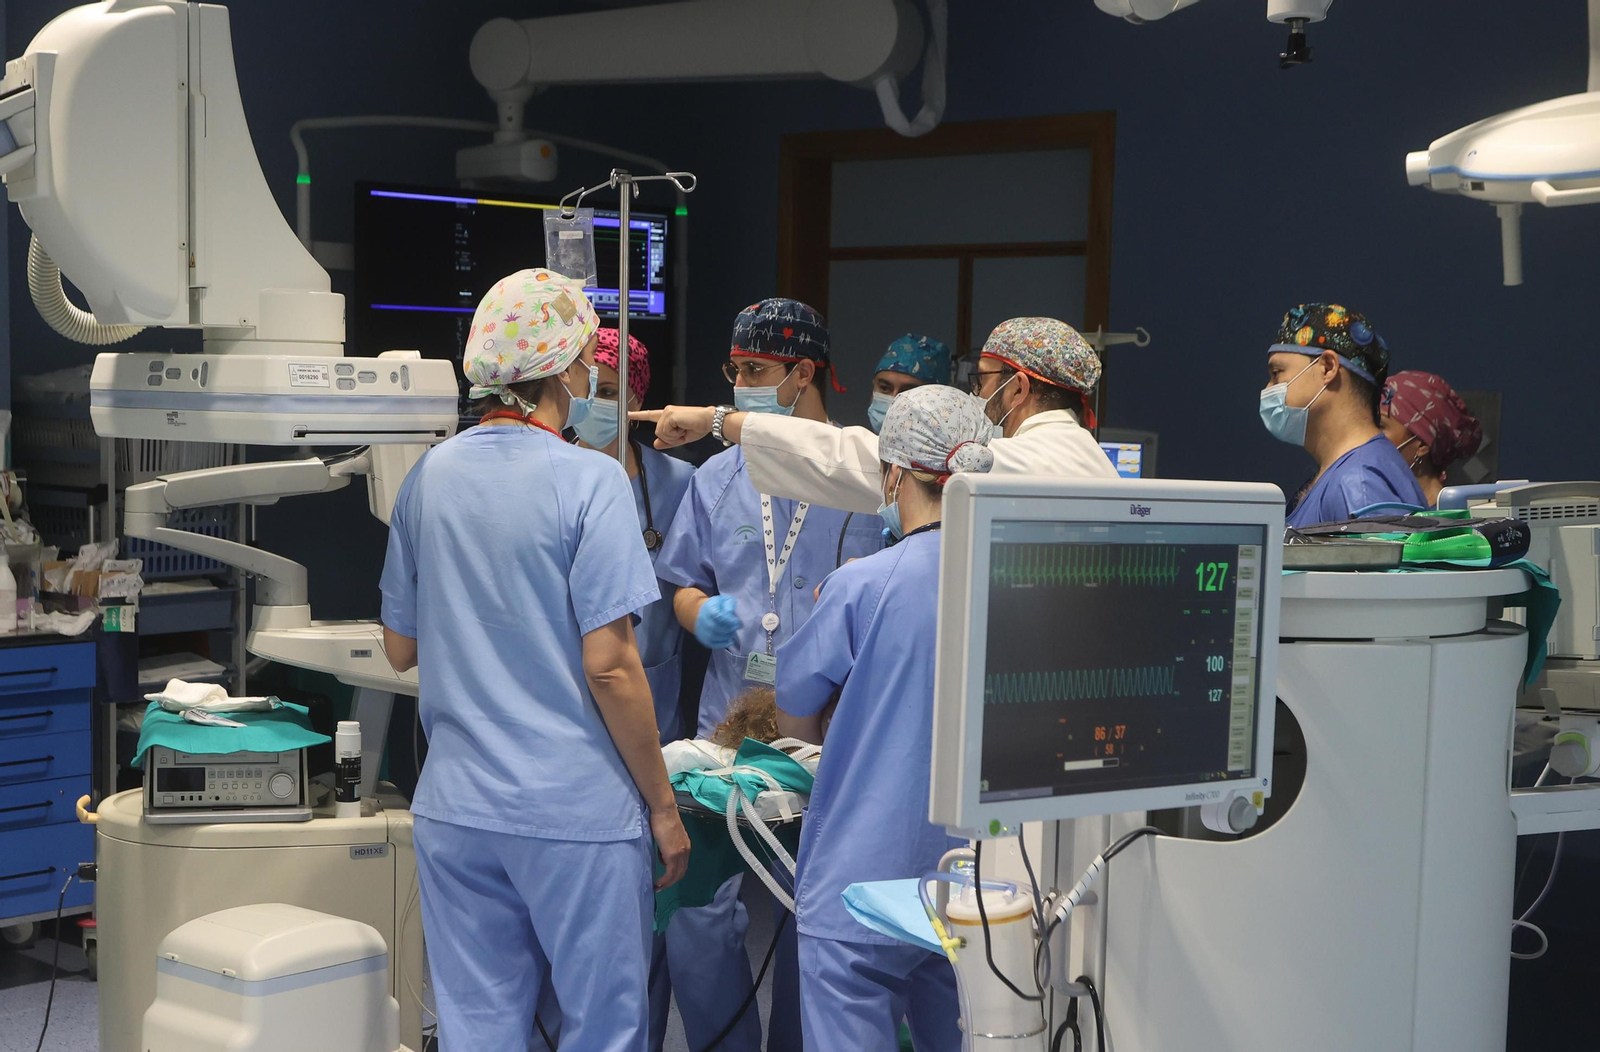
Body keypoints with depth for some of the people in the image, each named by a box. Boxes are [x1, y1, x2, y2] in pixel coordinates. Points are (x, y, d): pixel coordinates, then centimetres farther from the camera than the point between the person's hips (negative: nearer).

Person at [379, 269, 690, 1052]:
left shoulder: (429, 476, 6)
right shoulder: (588, 481, -12)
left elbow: (400, 649, 13)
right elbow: (609, 665, -16)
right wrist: (663, 805, -7)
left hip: (455, 804, 6)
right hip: (576, 810, -5)